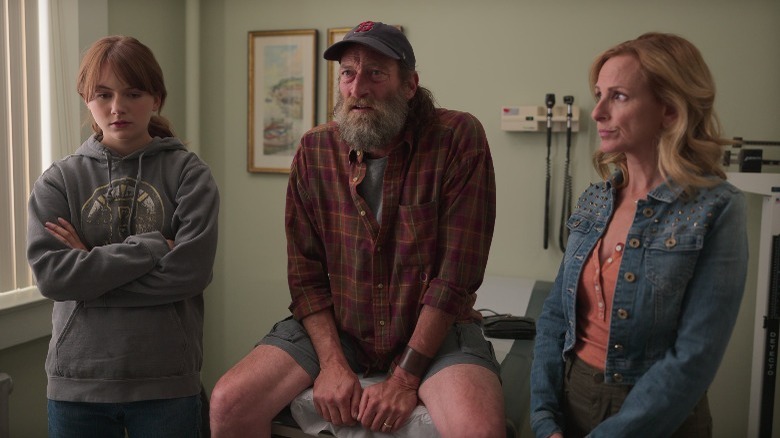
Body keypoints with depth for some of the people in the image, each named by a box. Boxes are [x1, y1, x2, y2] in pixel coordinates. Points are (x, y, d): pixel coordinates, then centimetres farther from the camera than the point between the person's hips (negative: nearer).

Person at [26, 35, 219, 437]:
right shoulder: (59, 180, 2)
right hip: (76, 381, 2)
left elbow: (191, 270, -14)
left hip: (167, 380, -1)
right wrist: (151, 248, -16)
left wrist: (91, 271, -11)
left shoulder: (188, 173, -3)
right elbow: (50, 275, -10)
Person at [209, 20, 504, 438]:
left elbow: (457, 273, -16)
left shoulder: (459, 138, -13)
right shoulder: (315, 149, -2)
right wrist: (331, 363, -11)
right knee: (228, 402, -12)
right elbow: (305, 272, 0)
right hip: (332, 326, 3)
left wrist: (405, 377, -16)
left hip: (433, 330, -3)